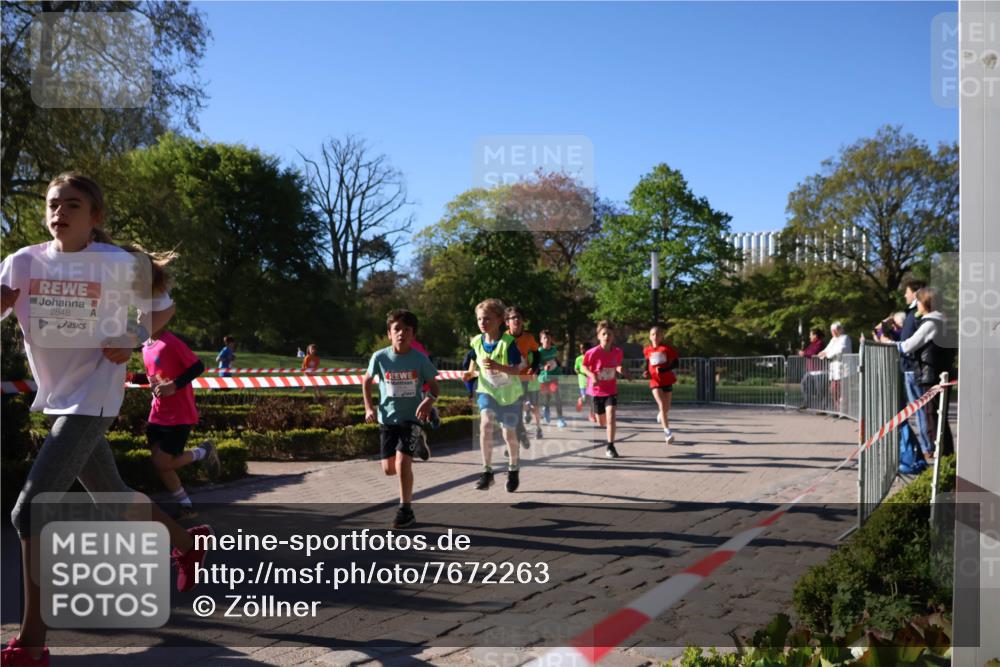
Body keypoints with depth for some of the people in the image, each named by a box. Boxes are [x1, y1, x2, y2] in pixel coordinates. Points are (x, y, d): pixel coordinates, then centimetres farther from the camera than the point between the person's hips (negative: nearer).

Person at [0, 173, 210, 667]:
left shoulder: (117, 264, -9)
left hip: (91, 399, -6)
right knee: (111, 496, 20)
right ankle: (187, 542, 45)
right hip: (56, 399, 6)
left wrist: (131, 344, -12)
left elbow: (164, 308, 3)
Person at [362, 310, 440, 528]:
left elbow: (434, 386, -1)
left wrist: (429, 400, -22)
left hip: (411, 418, -3)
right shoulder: (379, 358, -8)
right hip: (387, 419, 3)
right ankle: (416, 443, 36)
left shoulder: (420, 359, -11)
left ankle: (406, 510, -3)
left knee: (402, 462, -19)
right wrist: (369, 407, 0)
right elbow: (366, 381, 9)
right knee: (389, 468, 5)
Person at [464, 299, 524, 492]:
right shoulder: (476, 342, -6)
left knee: (509, 433, 7)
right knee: (486, 424, -24)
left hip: (509, 393, -2)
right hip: (487, 390, 2)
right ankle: (487, 471, -15)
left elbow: (517, 369, -23)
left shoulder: (508, 342, -19)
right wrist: (471, 373, -8)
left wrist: (498, 366, -38)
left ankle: (513, 469, 35)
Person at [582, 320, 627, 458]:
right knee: (601, 422, 12)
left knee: (611, 417, -19)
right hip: (596, 390, -1)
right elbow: (583, 366, -6)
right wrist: (591, 375, -24)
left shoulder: (618, 352, -8)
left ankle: (610, 446, -9)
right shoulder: (593, 352, -17)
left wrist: (621, 370, -11)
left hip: (611, 390, 1)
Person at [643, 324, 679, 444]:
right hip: (655, 381, 0)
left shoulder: (667, 348, -8)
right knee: (662, 405, -17)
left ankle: (662, 414, 49)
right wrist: (646, 371, 2)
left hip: (667, 380, 0)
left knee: (666, 407, 11)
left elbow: (675, 363, -9)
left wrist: (663, 369, -23)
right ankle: (667, 432, -16)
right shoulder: (647, 350, 2)